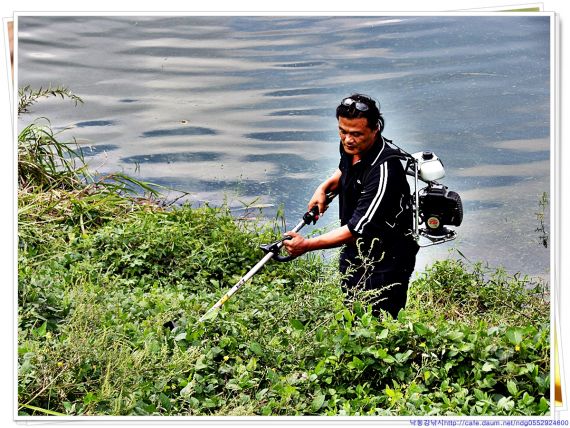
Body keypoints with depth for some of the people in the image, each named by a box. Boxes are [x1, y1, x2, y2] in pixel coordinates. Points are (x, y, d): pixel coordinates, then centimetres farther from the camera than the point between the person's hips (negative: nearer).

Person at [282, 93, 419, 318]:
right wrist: (326, 186, 4)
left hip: (385, 260, -8)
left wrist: (307, 245, -38)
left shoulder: (384, 169, -30)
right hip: (354, 253, 9)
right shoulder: (350, 148, -4)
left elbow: (356, 229, -32)